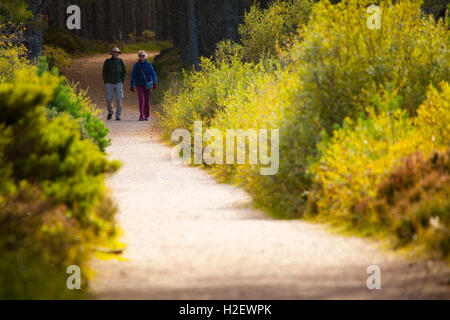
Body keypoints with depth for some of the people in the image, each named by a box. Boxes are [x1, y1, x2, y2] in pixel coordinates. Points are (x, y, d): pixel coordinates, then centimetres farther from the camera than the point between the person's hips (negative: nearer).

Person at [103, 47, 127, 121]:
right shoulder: (107, 62, 0)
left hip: (118, 83, 0)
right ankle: (110, 112, 23)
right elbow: (104, 73, 4)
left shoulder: (120, 61, 2)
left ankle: (118, 115, 1)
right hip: (110, 84, 0)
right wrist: (106, 83, -3)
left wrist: (122, 82, -5)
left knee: (119, 100, -7)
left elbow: (124, 72, 5)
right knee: (109, 100, -3)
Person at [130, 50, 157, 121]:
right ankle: (141, 116, -18)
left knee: (147, 101, 9)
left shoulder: (149, 64, 0)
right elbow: (133, 76, 4)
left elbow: (153, 74, -3)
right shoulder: (136, 65, 0)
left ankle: (146, 116, 25)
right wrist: (132, 86, 2)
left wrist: (154, 83, -17)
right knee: (141, 100, -15)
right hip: (139, 85, -1)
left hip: (147, 85, 1)